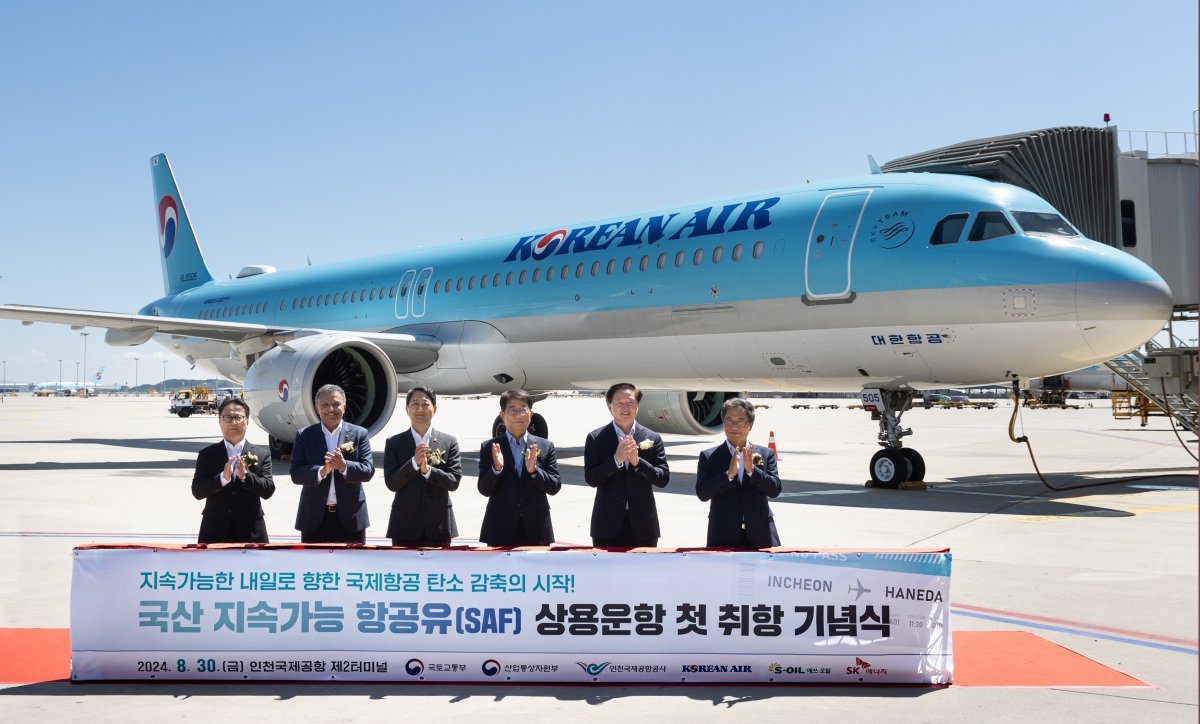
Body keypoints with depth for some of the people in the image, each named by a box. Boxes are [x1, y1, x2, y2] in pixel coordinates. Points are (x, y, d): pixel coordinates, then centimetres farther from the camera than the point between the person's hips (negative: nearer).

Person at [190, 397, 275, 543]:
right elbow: (197, 491, -5)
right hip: (215, 534, 0)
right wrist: (223, 477, -20)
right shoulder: (206, 454, 5)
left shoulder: (262, 454, 4)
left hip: (250, 533, 0)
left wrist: (245, 475, -20)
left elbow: (268, 490, -5)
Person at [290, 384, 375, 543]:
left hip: (350, 517, 0)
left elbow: (368, 470, -5)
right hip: (315, 517, 0)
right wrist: (321, 471, -23)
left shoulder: (359, 434, 3)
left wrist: (344, 466, -24)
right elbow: (296, 474, -4)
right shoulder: (305, 436, 4)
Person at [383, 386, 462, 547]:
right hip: (405, 525, 0)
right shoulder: (394, 443, 4)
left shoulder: (449, 442, 4)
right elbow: (391, 483, -4)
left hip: (438, 524, 1)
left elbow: (454, 482, -3)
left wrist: (428, 470, -18)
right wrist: (414, 462, -18)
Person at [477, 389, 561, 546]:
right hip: (501, 530, -1)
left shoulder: (545, 446, 5)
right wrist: (497, 468, -20)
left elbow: (555, 487, 1)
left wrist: (534, 470, -16)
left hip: (536, 529, 1)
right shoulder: (489, 448, 3)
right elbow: (484, 489, -2)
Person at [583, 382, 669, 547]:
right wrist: (616, 459, -20)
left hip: (643, 527, 1)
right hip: (608, 526, -1)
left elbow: (663, 479, -2)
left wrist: (637, 461, -17)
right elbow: (590, 478, -6)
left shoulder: (653, 438, 4)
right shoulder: (595, 438, 1)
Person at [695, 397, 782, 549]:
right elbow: (702, 493, -8)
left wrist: (751, 470, -16)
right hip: (723, 538, -1)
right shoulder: (709, 456, 3)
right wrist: (729, 474, -20)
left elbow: (775, 489, -3)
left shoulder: (766, 454, 7)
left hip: (760, 536, 1)